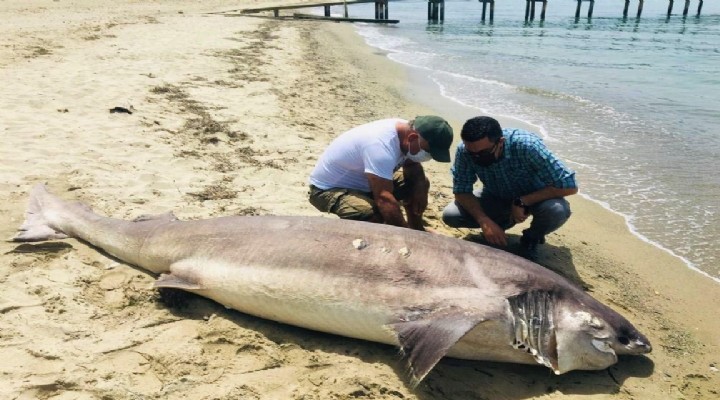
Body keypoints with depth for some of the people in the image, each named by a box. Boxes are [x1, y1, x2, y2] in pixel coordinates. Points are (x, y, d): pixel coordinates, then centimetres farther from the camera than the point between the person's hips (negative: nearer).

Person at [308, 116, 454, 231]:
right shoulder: (381, 145, -36)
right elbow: (384, 199, -40)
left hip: (361, 181, 9)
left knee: (420, 183, 3)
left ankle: (417, 230, 21)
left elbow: (413, 165, 10)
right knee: (373, 215, -37)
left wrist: (420, 186, -12)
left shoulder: (406, 129, -8)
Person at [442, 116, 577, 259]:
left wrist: (522, 202, -33)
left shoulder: (527, 146, -36)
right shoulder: (464, 151, -27)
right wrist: (484, 220, -30)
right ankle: (505, 221, 9)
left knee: (557, 210, -35)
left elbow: (569, 186, -33)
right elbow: (462, 191, -15)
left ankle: (531, 238, 0)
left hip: (534, 197, -3)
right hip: (496, 197, 3)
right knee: (450, 215, -17)